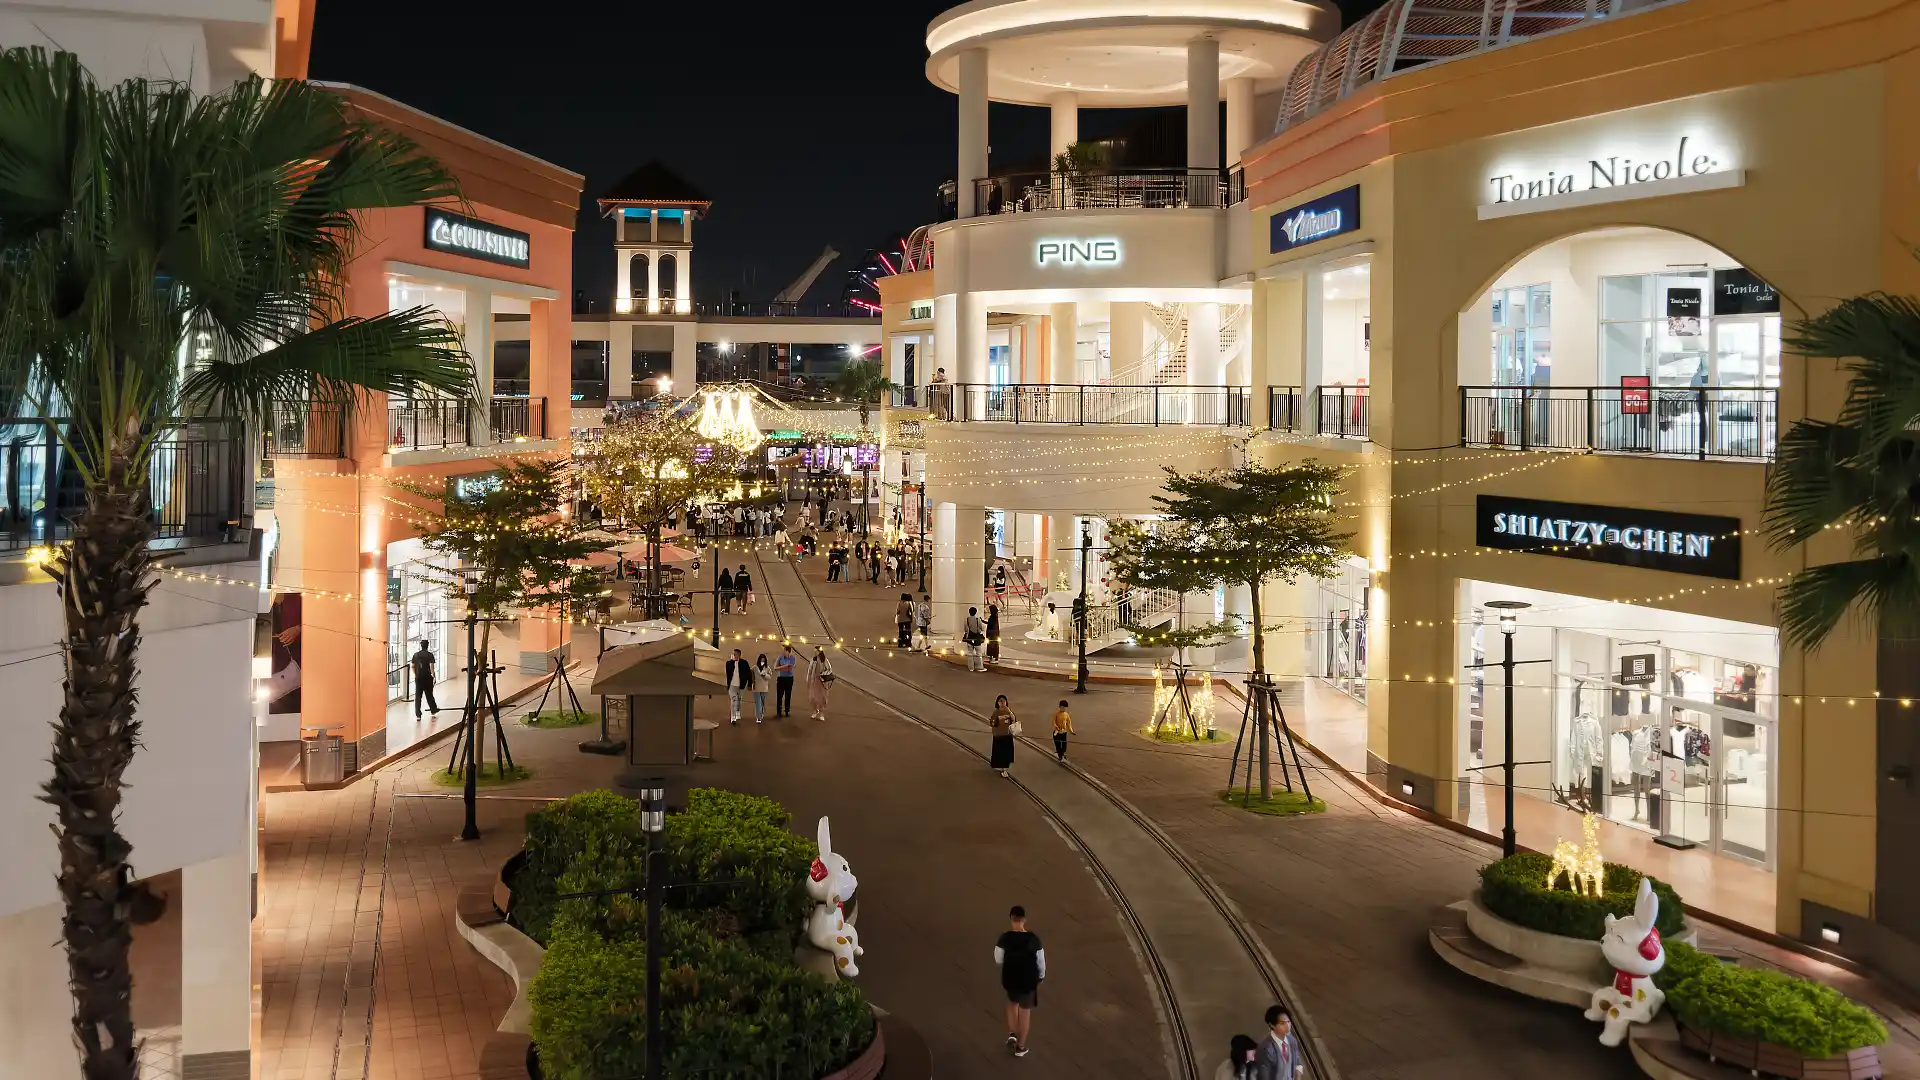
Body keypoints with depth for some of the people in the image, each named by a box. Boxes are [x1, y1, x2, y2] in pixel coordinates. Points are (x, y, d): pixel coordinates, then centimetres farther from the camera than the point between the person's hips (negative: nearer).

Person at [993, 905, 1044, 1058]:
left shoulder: (1005, 938, -18)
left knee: (1012, 1003, 31)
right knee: (1025, 1011, 17)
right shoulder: (1033, 939, -18)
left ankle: (1012, 1034, 20)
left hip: (1010, 979, 1)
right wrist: (1041, 976, 11)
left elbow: (998, 961, -7)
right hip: (1028, 980, -1)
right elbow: (1041, 962, -8)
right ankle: (1020, 1047, 27)